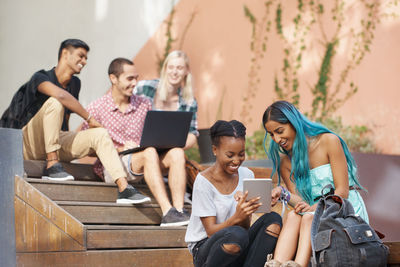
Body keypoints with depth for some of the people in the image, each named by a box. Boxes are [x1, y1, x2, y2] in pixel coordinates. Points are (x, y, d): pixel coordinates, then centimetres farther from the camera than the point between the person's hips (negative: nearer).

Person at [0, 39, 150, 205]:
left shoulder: (75, 84, 12)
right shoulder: (40, 78, -13)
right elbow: (60, 94, -34)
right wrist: (89, 118, -28)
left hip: (58, 142, 7)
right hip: (29, 144, -7)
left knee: (100, 133, -13)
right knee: (54, 102, -30)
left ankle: (124, 189, -26)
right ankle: (52, 166, -29)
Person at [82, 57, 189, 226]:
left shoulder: (144, 104, 13)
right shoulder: (96, 108, 0)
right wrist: (119, 148, -12)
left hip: (139, 169, 5)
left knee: (176, 153, -22)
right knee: (149, 153, -34)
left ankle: (179, 210, -36)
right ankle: (168, 213, -44)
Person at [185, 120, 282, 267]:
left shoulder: (246, 175, 4)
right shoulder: (204, 181, -12)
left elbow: (245, 227, 1)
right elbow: (211, 231, -14)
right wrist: (237, 218, -33)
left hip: (239, 254, 5)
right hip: (204, 249, -5)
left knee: (273, 219, -19)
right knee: (236, 234, -38)